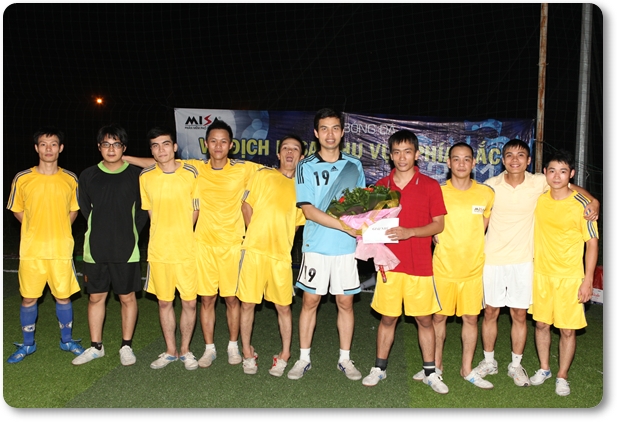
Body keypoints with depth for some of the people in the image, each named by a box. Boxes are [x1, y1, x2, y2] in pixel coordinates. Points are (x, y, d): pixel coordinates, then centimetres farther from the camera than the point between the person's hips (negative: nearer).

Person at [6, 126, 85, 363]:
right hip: (31, 250, 0)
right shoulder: (22, 179, -2)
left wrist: (58, 229, 2)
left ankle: (67, 340, 27)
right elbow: (17, 210, 9)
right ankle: (27, 344, 26)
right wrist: (36, 229, 0)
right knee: (29, 298, 7)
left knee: (64, 297, 8)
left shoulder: (70, 180, 1)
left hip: (62, 250, 1)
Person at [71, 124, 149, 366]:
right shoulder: (88, 176, 4)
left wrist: (131, 234, -1)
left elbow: (143, 211, 3)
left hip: (126, 249, -2)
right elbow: (85, 209, 12)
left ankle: (126, 346, 20)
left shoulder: (136, 175, -2)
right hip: (95, 248, 2)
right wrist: (100, 232, 9)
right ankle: (95, 346, 24)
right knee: (95, 297, 11)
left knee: (127, 297, 6)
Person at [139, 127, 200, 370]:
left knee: (189, 302, 4)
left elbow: (196, 209, 5)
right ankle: (170, 351, 27)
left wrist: (181, 232, 3)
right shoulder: (145, 177, 2)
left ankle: (185, 350, 23)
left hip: (187, 249, -2)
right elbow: (149, 210, 13)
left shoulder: (191, 173, -4)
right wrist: (164, 233, 5)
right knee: (164, 302, 11)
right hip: (158, 250, 2)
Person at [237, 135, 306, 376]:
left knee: (283, 306, 6)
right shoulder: (263, 175, 6)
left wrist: (280, 238, 8)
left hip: (282, 254, 1)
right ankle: (247, 353, 21)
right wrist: (257, 235, 8)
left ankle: (284, 355, 21)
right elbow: (246, 205, 8)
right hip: (254, 249, -1)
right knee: (248, 303, 5)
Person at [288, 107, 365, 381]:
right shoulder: (306, 167, -2)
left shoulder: (354, 165, 7)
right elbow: (309, 210, -10)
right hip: (316, 245, -2)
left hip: (347, 247, 2)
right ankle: (304, 358, 19)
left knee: (345, 302, 8)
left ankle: (345, 359, 22)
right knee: (310, 301, 5)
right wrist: (347, 226, -17)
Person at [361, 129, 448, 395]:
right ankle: (379, 368, 25)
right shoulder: (381, 186, 5)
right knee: (387, 318, 10)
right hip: (390, 262, 1)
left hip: (420, 265, -1)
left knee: (424, 319, 8)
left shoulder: (430, 186, -1)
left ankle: (430, 372, 22)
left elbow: (438, 224, -4)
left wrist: (408, 232, -18)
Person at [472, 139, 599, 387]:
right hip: (493, 259, 0)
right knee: (490, 312, 9)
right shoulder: (491, 185, -5)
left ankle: (516, 365, 25)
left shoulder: (539, 183, -4)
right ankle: (488, 362, 26)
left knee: (520, 315, 7)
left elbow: (570, 187, 8)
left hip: (523, 260, 0)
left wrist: (593, 201, -9)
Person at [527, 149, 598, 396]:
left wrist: (588, 280, -11)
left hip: (570, 276, -3)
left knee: (568, 329, 4)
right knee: (541, 323, 13)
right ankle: (544, 369, 32)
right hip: (540, 272, 3)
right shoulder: (538, 198, -1)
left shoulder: (581, 205, -11)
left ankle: (562, 376, 23)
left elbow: (592, 243, -7)